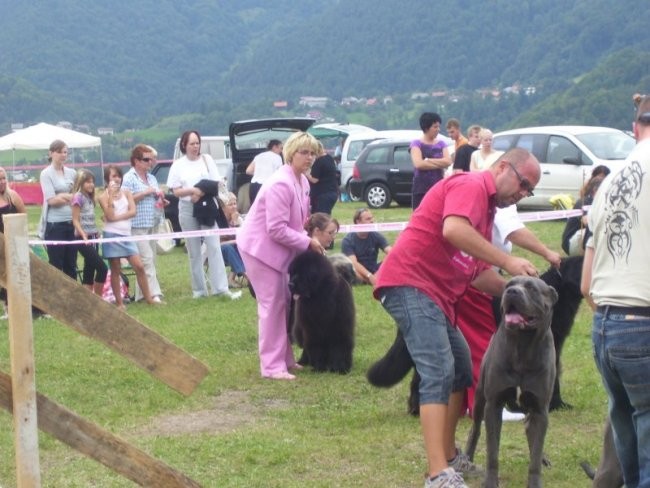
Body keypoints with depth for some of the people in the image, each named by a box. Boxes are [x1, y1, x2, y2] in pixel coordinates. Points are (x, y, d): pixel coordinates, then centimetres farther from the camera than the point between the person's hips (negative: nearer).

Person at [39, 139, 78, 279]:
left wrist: (62, 197, -2)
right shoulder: (46, 174, -4)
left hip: (71, 224, 5)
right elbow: (51, 200, -10)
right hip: (54, 225, -5)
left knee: (71, 266, 9)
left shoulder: (72, 173, 10)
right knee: (56, 266, 1)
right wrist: (70, 197, -9)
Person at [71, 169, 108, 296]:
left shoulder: (89, 198, 16)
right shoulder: (78, 197, -8)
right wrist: (84, 235, -22)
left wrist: (97, 232, 6)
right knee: (102, 268, -12)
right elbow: (75, 221, -12)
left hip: (92, 237, 8)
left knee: (89, 271, 7)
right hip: (83, 238, -8)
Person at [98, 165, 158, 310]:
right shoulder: (104, 197, -2)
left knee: (139, 266, -2)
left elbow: (133, 211, -4)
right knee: (116, 270, 3)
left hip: (126, 235, 3)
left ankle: (149, 298, 4)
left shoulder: (126, 193, 9)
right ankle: (119, 302, 9)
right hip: (112, 235, -3)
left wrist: (117, 217, -14)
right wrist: (111, 197, -18)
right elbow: (110, 216, -14)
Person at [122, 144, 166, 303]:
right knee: (147, 259, -13)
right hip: (137, 225, -8)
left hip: (152, 224, 8)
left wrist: (162, 201, 7)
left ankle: (141, 294, 15)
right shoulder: (129, 178, -7)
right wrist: (145, 193, -17)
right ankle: (154, 294, -16)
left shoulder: (151, 178, 18)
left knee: (150, 260, 8)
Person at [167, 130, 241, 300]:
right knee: (194, 252, 4)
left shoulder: (207, 159, 5)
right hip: (188, 210, 0)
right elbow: (176, 191, 0)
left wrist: (201, 193, -15)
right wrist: (193, 191, -18)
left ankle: (221, 287, -13)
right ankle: (199, 289, 9)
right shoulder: (178, 165, 4)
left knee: (214, 247, -9)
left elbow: (216, 184, 1)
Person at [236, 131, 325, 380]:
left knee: (285, 302, 12)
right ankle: (272, 366, -3)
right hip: (260, 247, -9)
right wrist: (307, 242, -18)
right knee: (272, 304, -8)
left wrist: (306, 239, -2)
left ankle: (285, 358, 20)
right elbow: (277, 229, -26)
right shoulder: (281, 184, -25)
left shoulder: (302, 181, 5)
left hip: (279, 248, 9)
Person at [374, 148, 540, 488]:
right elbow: (453, 230, -30)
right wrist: (507, 262, -26)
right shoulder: (471, 186, -10)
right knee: (439, 373, -19)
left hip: (436, 295, 11)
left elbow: (477, 272, 21)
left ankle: (449, 456, 28)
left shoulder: (486, 207, 22)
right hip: (410, 284, -11)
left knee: (461, 371, 18)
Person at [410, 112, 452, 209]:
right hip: (421, 190, -3)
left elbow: (448, 161, -4)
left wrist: (428, 161, -11)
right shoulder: (416, 144, 1)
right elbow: (418, 164, -15)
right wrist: (440, 164, -8)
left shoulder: (441, 144, 12)